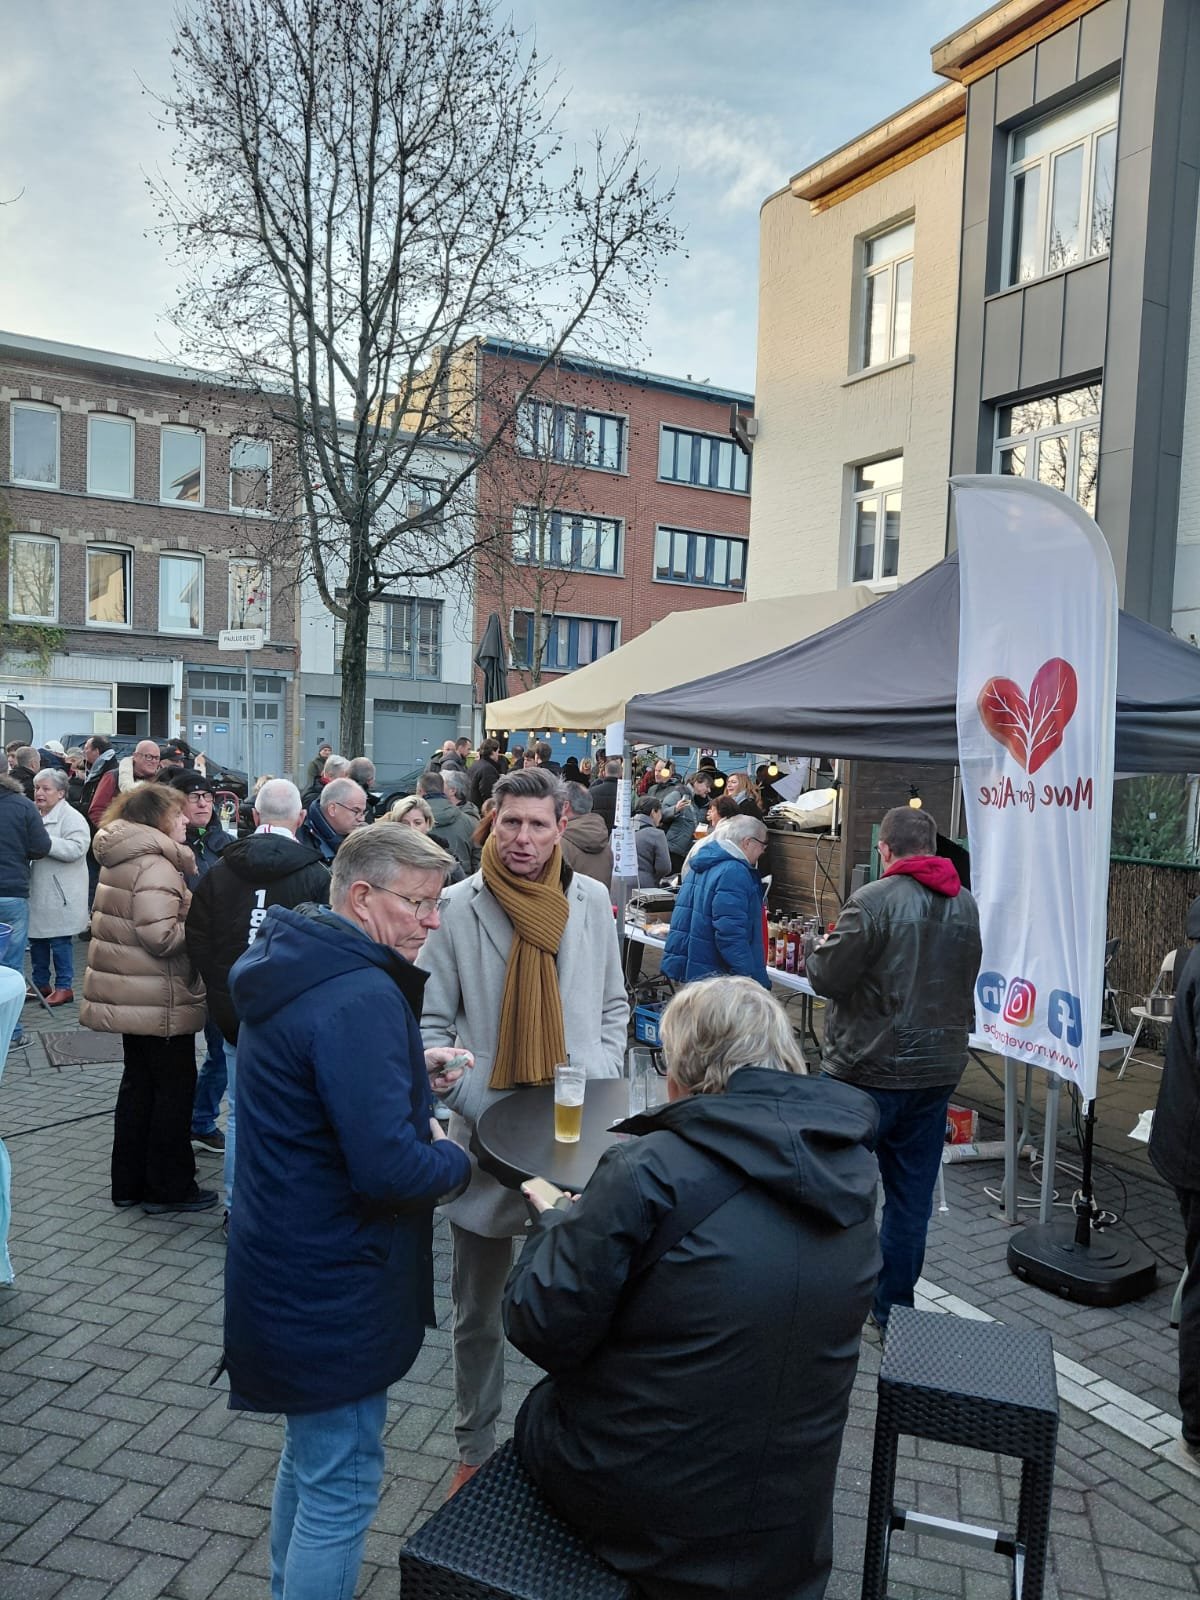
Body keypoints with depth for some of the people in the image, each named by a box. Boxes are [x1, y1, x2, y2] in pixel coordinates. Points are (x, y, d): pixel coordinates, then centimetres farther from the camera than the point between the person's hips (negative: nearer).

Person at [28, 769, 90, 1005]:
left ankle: (64, 987, 9)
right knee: (36, 938, 14)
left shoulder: (71, 818, -11)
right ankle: (40, 983, 26)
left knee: (60, 941, -1)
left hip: (59, 893, -7)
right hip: (35, 890, 7)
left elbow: (75, 849, -24)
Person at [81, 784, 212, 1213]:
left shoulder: (123, 859, 12)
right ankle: (169, 1187, 12)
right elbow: (161, 935, -28)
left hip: (132, 996, 10)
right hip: (160, 1001, -10)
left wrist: (189, 919, 12)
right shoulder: (154, 866, -21)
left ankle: (129, 1182, 27)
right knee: (175, 1087, 2)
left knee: (139, 1083, 18)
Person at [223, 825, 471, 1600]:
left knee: (311, 1455, 27)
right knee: (341, 1483, 6)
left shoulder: (297, 967, 4)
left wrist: (408, 1068, 7)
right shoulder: (362, 997, -27)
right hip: (331, 1284, -10)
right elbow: (389, 1169, -31)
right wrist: (456, 1157, -12)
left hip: (289, 1265, 10)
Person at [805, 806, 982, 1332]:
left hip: (869, 1069, -6)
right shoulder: (965, 905, 5)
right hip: (937, 1070, 6)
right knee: (912, 1194, 13)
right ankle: (894, 1307, 23)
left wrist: (820, 950, 4)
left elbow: (827, 977, -15)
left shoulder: (873, 901, -18)